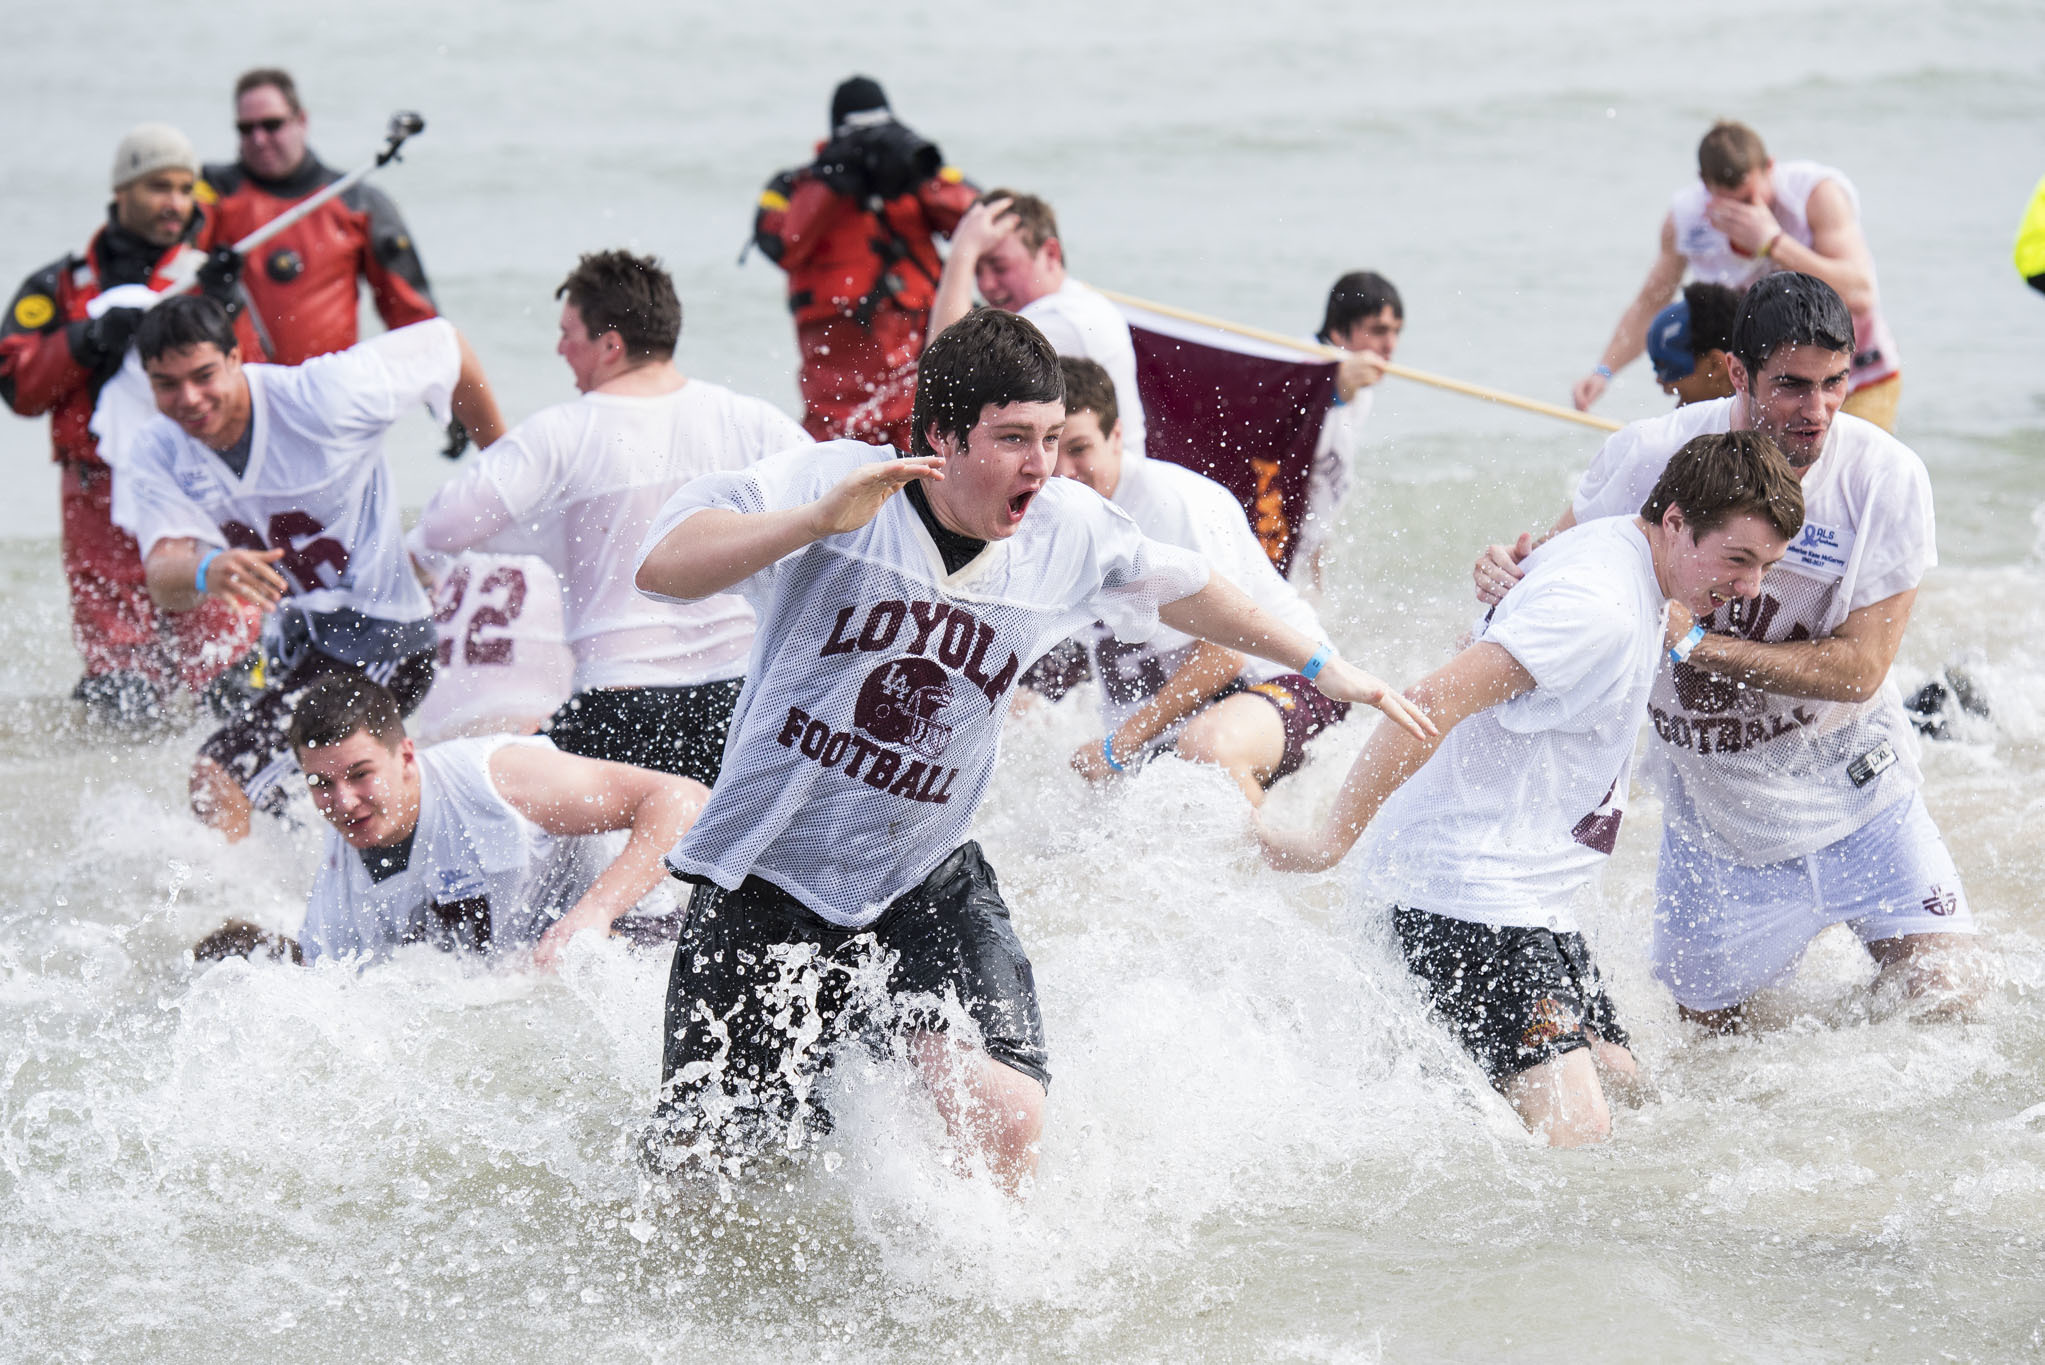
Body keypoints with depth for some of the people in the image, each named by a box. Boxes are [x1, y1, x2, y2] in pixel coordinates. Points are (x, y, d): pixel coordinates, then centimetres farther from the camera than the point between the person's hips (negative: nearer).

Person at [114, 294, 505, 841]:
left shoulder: (322, 396, -21)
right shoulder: (157, 455, -9)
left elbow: (445, 346, -7)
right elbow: (165, 579, -24)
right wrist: (206, 572, -50)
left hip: (375, 636, -7)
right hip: (293, 644, 7)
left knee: (218, 778, -22)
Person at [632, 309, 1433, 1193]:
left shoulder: (1070, 532, -3)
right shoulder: (830, 483, -17)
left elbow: (1178, 586, 18)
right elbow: (661, 566, -29)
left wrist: (1321, 666, 25)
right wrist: (821, 521, -41)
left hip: (926, 885, 3)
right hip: (767, 880, -2)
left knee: (1008, 1123, -20)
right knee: (700, 1171, 2)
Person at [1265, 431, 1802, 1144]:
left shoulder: (1609, 547, 11)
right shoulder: (1598, 609, -21)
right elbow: (1437, 698, -27)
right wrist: (1332, 840, -24)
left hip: (1525, 896, 11)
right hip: (1470, 893, -11)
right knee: (1574, 1131, -20)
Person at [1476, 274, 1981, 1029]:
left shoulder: (1887, 478, -19)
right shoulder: (1651, 455, -17)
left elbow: (1860, 667, -20)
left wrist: (1692, 643, -30)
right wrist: (1507, 573, -27)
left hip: (1858, 798, -1)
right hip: (1716, 812, 1)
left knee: (1944, 1005, -8)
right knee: (1712, 1032, 9)